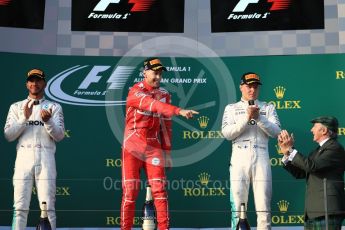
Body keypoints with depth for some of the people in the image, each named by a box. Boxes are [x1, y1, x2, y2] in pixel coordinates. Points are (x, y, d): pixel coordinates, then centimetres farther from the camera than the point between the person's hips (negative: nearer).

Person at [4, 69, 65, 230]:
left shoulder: (54, 107, 14)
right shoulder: (16, 107, 16)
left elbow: (59, 136, 3)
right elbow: (8, 135, 5)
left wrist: (48, 120, -15)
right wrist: (24, 117, -7)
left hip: (46, 158, -1)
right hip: (23, 157, 1)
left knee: (48, 207, -6)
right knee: (20, 206, -5)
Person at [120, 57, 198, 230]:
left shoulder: (164, 94, 8)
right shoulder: (135, 92, -11)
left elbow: (166, 125, 11)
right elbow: (155, 105, -30)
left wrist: (167, 152, 7)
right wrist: (179, 111, -43)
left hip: (154, 147, 4)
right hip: (133, 146, -4)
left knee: (159, 189, -3)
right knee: (130, 191, -2)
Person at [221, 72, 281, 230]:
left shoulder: (268, 108, 15)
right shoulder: (231, 108, 13)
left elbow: (276, 131, 2)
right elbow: (226, 133, -1)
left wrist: (259, 118, -11)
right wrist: (247, 118, -10)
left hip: (261, 157, 1)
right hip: (240, 157, 0)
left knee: (264, 206, -3)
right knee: (237, 205, -3)